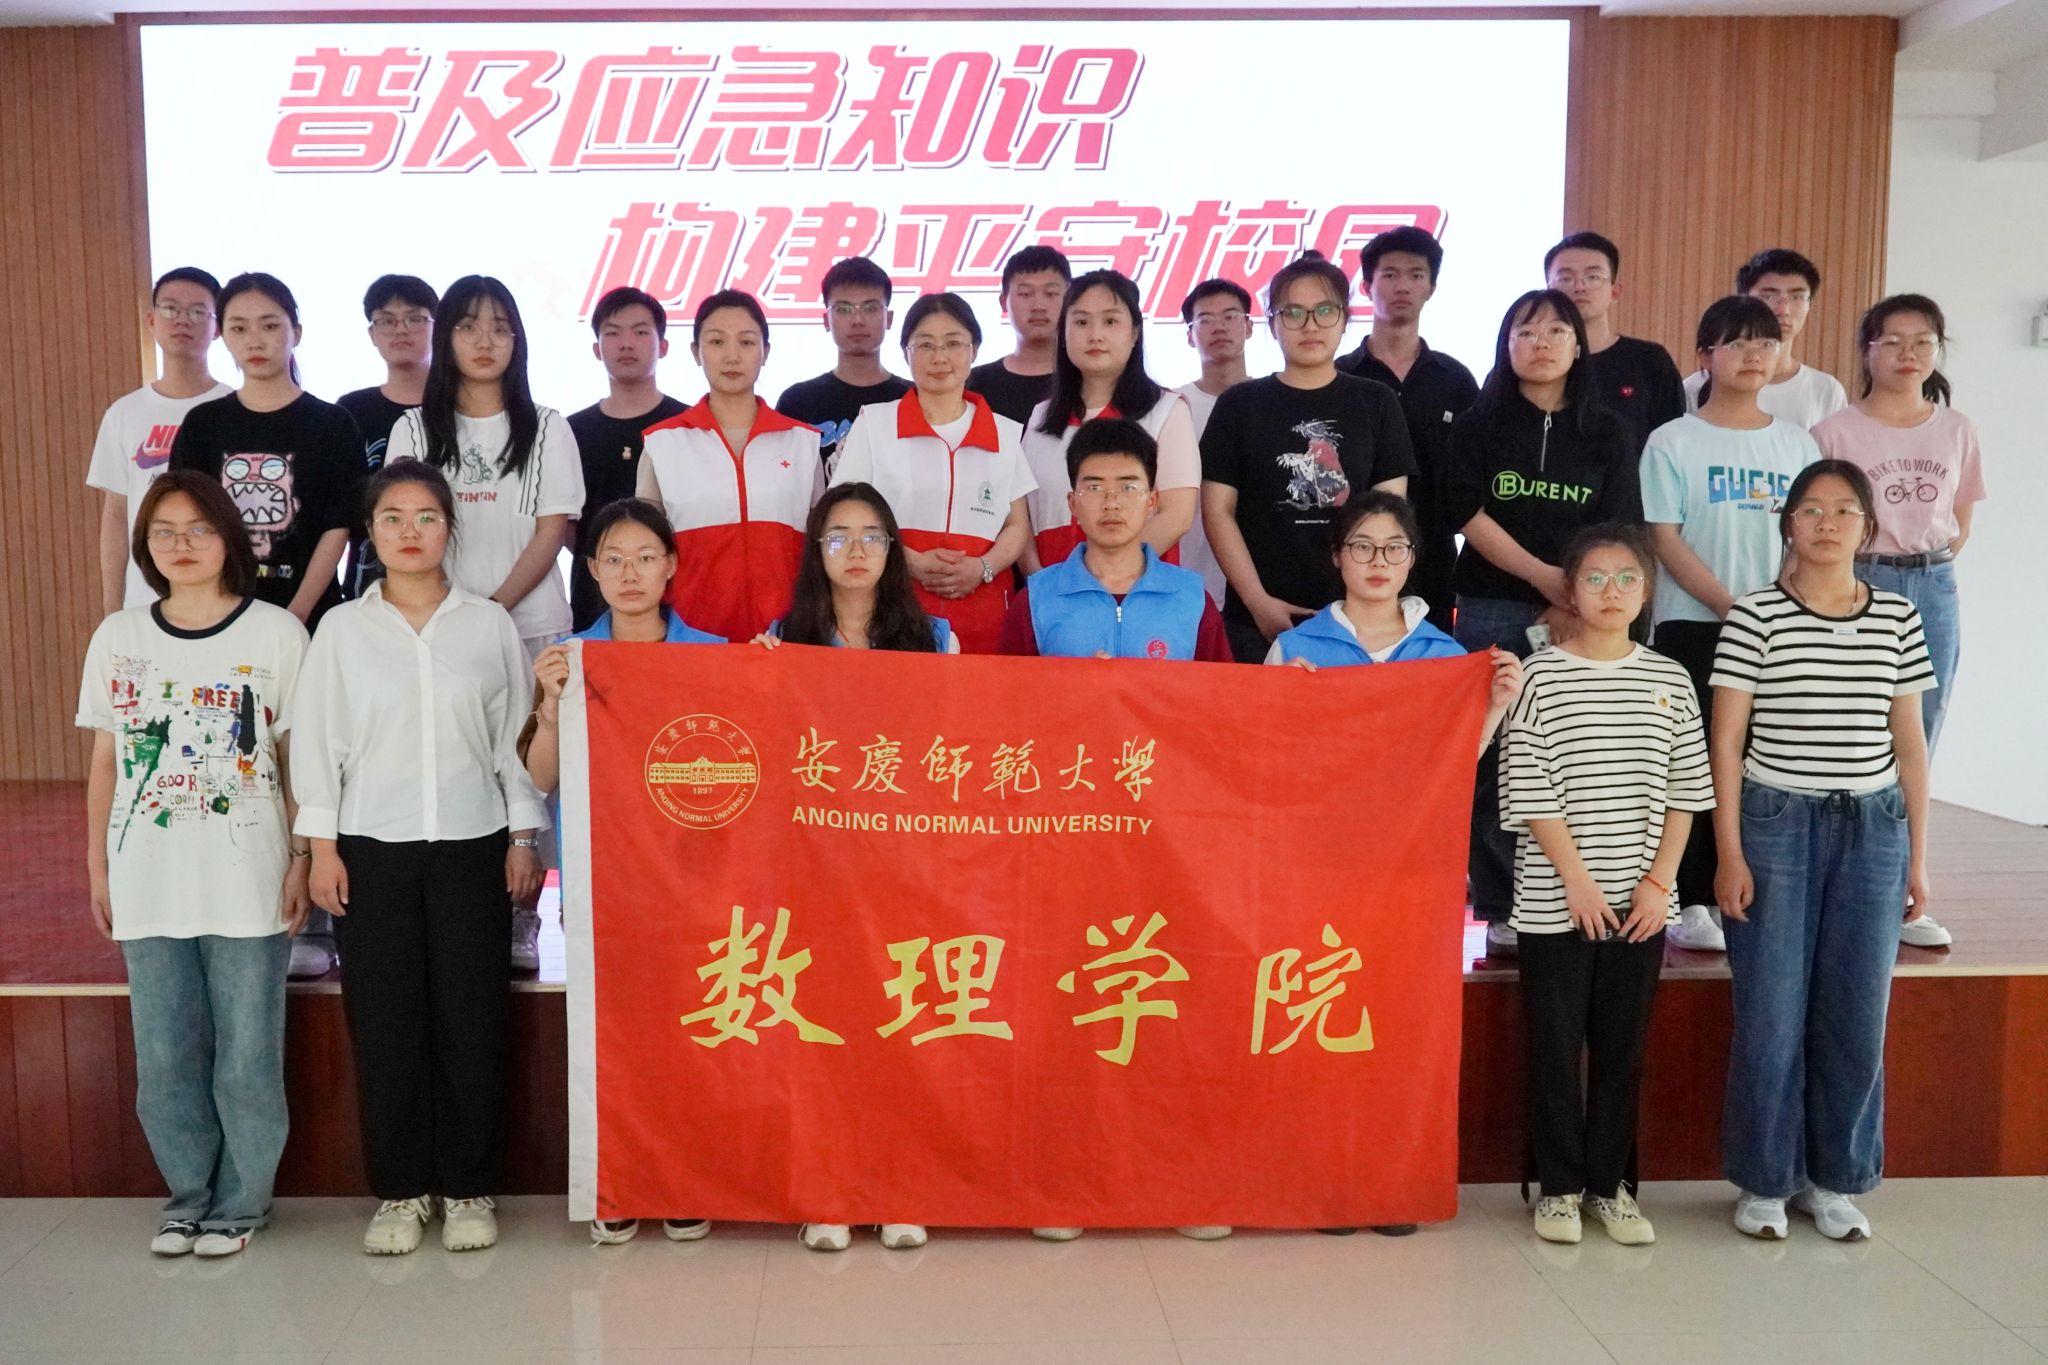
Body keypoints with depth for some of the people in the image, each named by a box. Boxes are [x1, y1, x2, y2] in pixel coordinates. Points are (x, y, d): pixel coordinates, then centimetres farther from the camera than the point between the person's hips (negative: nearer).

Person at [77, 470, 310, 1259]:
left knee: (246, 1057, 4)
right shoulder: (118, 638, 6)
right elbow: (105, 762, 11)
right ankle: (189, 1192, 29)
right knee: (164, 1057, 11)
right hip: (147, 884, 3)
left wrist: (303, 860, -4)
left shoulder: (276, 633, -3)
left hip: (246, 883, -3)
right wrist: (97, 868, 10)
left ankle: (240, 1201, 22)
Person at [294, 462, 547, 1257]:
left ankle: (470, 1189, 17)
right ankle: (400, 1190, 19)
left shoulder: (489, 624, 3)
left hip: (473, 846, 0)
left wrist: (524, 839, 3)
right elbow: (317, 740, 5)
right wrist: (322, 847, -1)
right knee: (384, 1021, 4)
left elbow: (515, 736, 5)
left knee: (471, 1020, 2)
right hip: (371, 849, 1)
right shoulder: (342, 628, 4)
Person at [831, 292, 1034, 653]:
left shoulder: (1005, 434, 11)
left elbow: (1017, 525, 12)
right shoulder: (873, 423, 6)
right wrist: (911, 561, -12)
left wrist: (983, 568, -8)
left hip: (981, 614, 2)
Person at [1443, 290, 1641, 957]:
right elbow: (1468, 512, -3)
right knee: (1496, 762, -2)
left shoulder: (1607, 433, 11)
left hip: (1581, 619, 1)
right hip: (1494, 612, -1)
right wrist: (1543, 575, -12)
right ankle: (1501, 911, 5)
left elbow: (1620, 532, 3)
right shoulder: (1478, 423, 8)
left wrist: (1576, 602, -11)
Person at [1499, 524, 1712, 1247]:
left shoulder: (1668, 680, 6)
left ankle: (1610, 1183, 24)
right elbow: (1528, 792, -8)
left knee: (1622, 1046, 11)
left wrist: (1659, 882, -3)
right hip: (1555, 900, -3)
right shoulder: (1541, 675, -4)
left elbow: (1684, 792, 6)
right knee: (1556, 1045, 5)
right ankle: (1560, 1186, 18)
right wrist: (1578, 881, -11)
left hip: (1640, 902, 3)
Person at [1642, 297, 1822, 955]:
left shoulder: (1798, 443, 12)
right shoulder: (1673, 441, 1)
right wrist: (1731, 607, -14)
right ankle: (1690, 902, 7)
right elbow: (1665, 540, -6)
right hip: (1693, 625, -3)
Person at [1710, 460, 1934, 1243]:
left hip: (1872, 830, 3)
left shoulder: (1898, 619, 7)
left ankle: (1835, 1180, 23)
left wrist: (1918, 856, 8)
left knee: (1857, 1017, 6)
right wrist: (1729, 853, -8)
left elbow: (1909, 740, 10)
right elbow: (1725, 742, -4)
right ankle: (1764, 1180, 17)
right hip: (1775, 824, -3)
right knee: (1771, 1016, 2)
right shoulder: (1754, 616, -3)